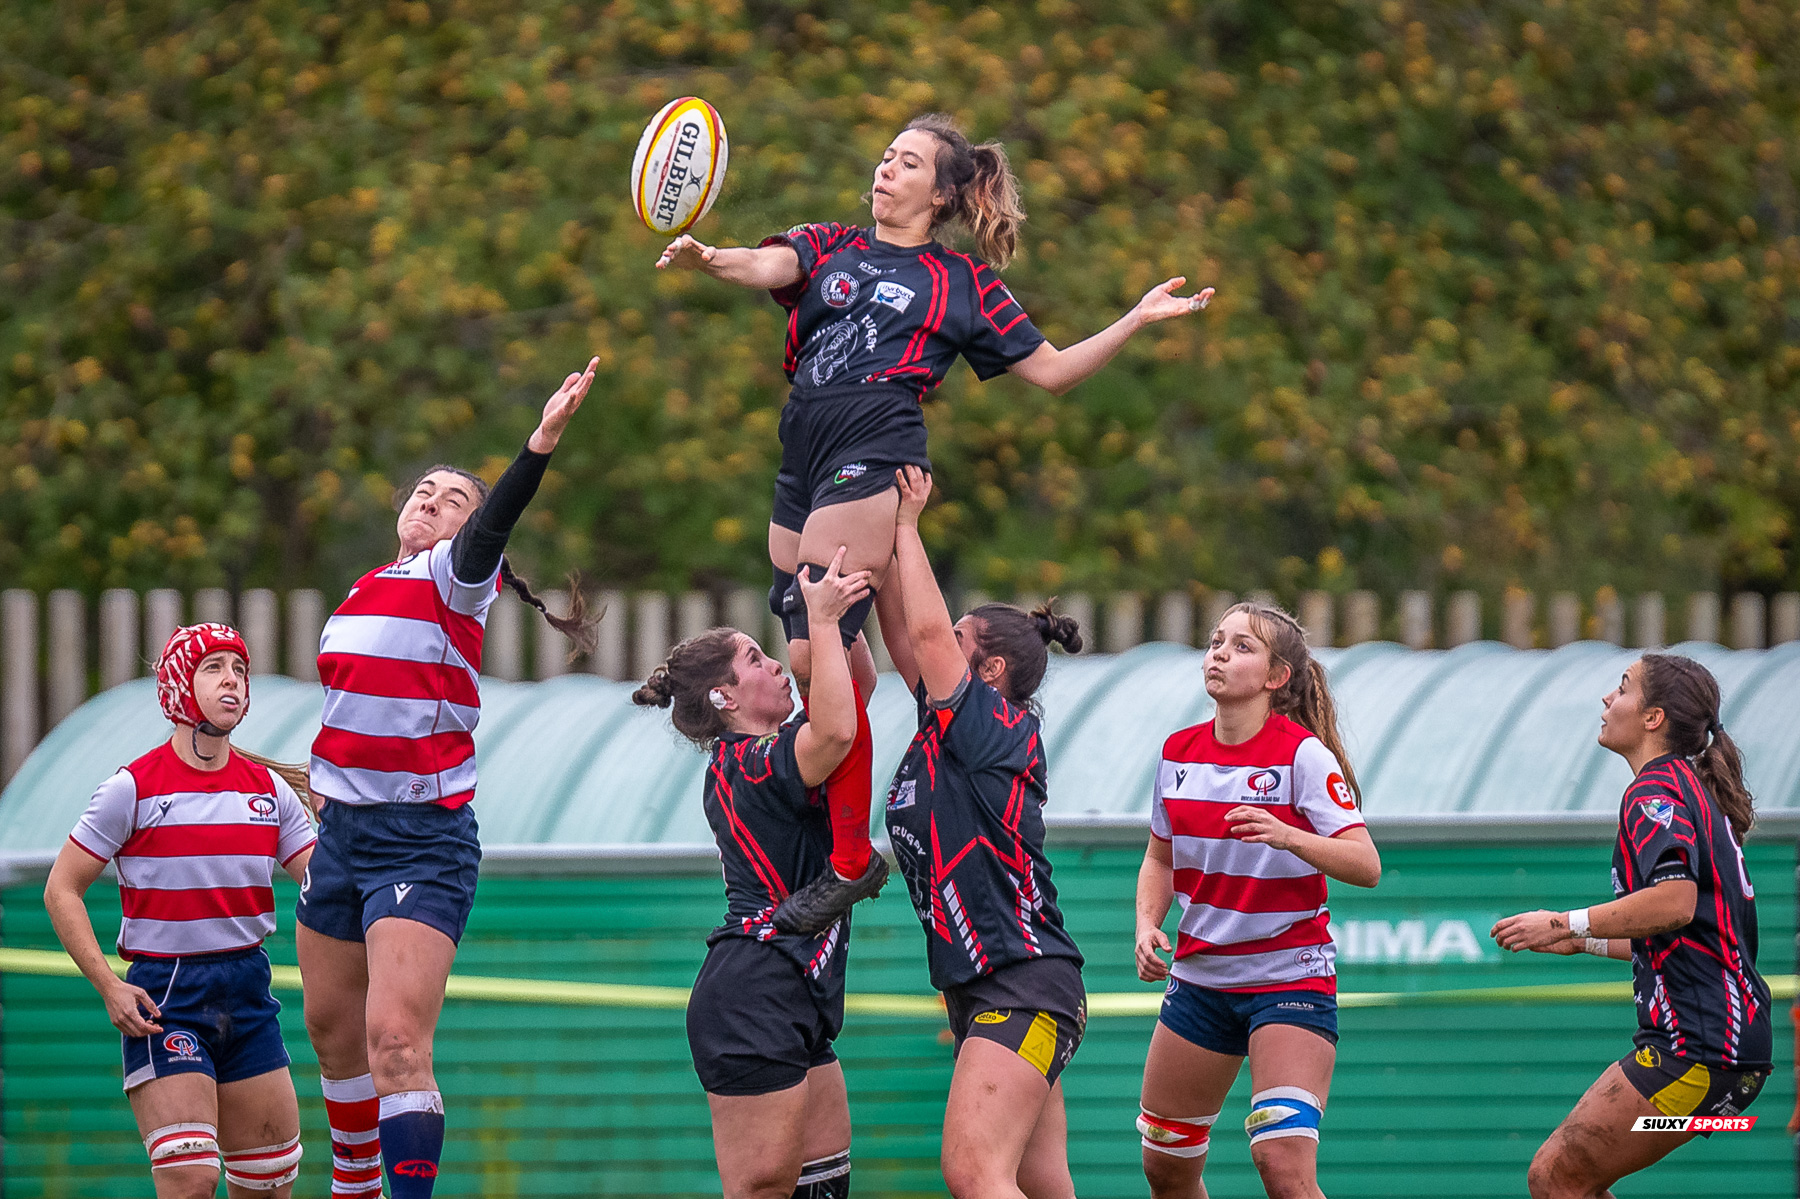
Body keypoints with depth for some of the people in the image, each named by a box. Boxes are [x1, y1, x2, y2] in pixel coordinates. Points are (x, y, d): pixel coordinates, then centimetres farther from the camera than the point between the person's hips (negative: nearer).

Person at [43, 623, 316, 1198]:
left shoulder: (270, 788, 8)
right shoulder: (134, 788, -6)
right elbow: (62, 890, -3)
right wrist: (107, 985, -12)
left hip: (247, 991, 5)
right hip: (163, 995, -5)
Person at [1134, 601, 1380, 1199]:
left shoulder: (1302, 754, -13)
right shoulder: (1178, 753, 4)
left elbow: (1366, 866, -21)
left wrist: (1287, 836, -37)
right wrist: (1147, 926, 0)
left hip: (1290, 980, -6)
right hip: (1200, 979, 6)